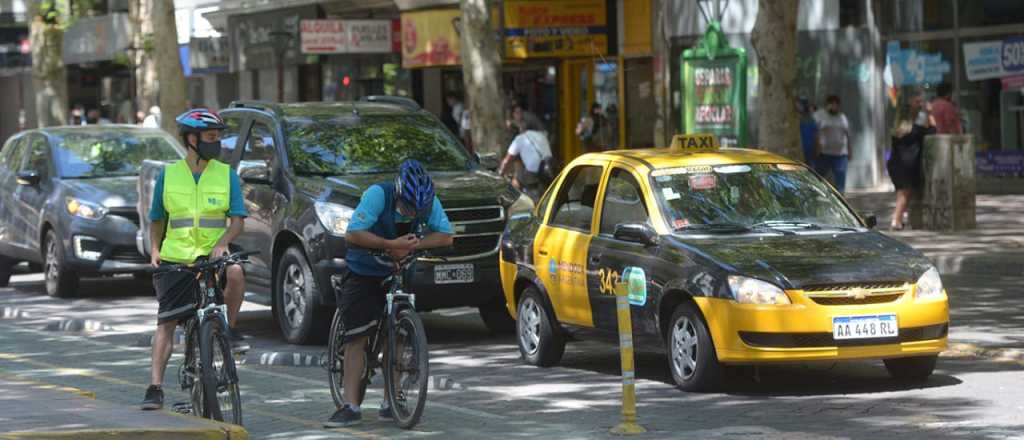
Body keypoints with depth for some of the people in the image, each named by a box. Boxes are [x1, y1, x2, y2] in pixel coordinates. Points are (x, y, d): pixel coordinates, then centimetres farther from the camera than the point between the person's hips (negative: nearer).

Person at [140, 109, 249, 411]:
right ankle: (155, 388, -2)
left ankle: (230, 329, -9)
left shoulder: (226, 175, 4)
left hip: (212, 255, 0)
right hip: (175, 260, 0)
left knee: (235, 273, -33)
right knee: (166, 323, -5)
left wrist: (222, 242, -20)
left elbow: (238, 220, -1)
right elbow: (157, 220, 15)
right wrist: (155, 249, -2)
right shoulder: (168, 175, 6)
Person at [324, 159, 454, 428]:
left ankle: (392, 403, 11)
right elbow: (352, 234, -31)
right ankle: (351, 406, -10)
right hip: (364, 274, -4)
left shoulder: (429, 202, -13)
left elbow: (446, 236, -13)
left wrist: (412, 245, -26)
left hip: (399, 273, 4)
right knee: (356, 337, -9)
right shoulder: (377, 195, -25)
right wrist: (391, 245, -34)